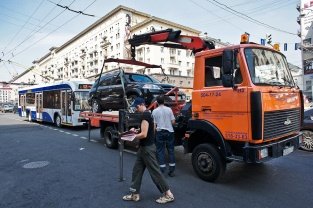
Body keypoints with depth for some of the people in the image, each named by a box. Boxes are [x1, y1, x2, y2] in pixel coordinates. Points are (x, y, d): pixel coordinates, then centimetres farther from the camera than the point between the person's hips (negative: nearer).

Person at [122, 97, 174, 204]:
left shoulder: (145, 115, -20)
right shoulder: (147, 114, 12)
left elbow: (144, 134, -25)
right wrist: (136, 131, 10)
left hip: (147, 148, -10)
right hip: (144, 147, 10)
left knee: (155, 171, 0)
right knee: (137, 170, 14)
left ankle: (168, 194, 12)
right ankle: (135, 194, 25)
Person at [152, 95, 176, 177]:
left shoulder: (155, 111, -4)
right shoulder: (169, 109, -1)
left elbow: (154, 124, -3)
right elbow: (173, 122, 0)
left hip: (160, 132, -1)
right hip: (169, 132, 2)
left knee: (160, 151, 6)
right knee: (171, 150, 9)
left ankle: (162, 170, 7)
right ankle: (171, 171, 15)